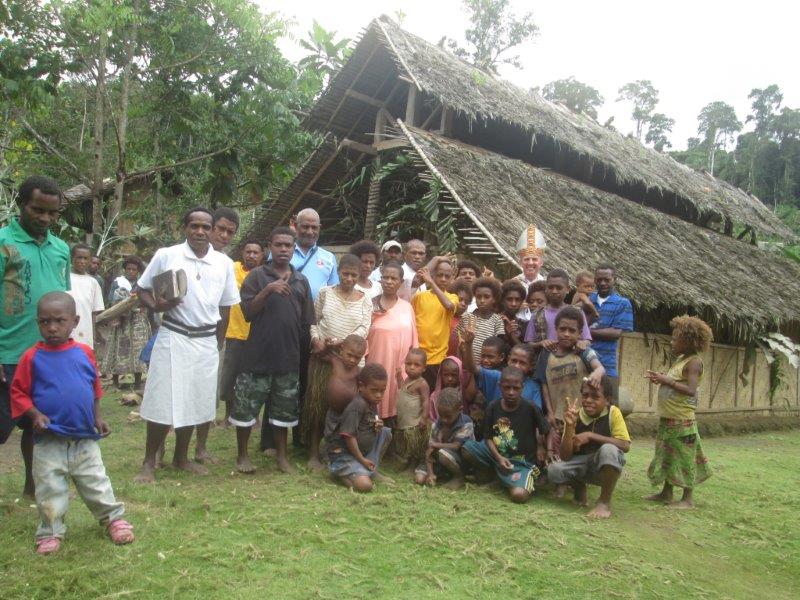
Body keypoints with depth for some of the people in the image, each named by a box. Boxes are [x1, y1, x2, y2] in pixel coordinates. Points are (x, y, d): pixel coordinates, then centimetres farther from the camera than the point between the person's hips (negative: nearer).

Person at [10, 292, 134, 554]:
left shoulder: (84, 353, -2)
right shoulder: (32, 357, -9)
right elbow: (18, 393, -3)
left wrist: (97, 418, 8)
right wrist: (35, 415, -17)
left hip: (85, 438, 1)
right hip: (49, 441, -1)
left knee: (97, 483, 11)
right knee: (50, 490, 9)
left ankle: (113, 518, 26)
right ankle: (50, 531, 26)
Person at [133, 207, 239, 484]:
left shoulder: (224, 263, 3)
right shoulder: (166, 255, -5)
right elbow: (142, 289, 4)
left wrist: (218, 345, 11)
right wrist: (156, 305, -17)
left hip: (206, 342, 3)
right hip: (173, 338, -3)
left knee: (193, 401, 12)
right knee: (162, 401, -2)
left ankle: (181, 457, 27)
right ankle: (149, 462, 13)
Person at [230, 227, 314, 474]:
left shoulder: (301, 281, 10)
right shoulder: (257, 275, -1)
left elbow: (308, 321, 14)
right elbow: (247, 313, -8)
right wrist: (267, 291, -20)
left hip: (288, 356, 3)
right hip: (257, 354, -3)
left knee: (284, 409, 11)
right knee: (247, 406, 3)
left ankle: (282, 455, 24)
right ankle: (242, 455, 19)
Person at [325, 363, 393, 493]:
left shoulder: (372, 403, 4)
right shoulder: (357, 405, -23)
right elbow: (349, 436, -23)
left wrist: (378, 425, -7)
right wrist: (362, 460, -18)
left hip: (363, 450, 9)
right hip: (343, 452, -9)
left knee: (386, 432, 2)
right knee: (365, 485, -26)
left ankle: (372, 471, 8)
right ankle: (340, 472, 2)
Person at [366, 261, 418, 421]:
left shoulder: (407, 307, 7)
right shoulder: (371, 305, -1)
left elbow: (413, 339, 11)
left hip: (401, 367, 2)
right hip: (377, 365, -2)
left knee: (396, 405, 5)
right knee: (376, 403, 0)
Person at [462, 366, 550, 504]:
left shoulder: (531, 409, -13)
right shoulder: (492, 408, -4)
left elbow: (546, 431, 0)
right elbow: (488, 437, -1)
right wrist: (498, 457, -14)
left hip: (522, 462, -3)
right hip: (497, 455, 3)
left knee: (519, 495, -29)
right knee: (466, 448, -18)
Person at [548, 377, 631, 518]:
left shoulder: (613, 413, -14)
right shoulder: (575, 415, -11)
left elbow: (625, 445, -24)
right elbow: (565, 457, -15)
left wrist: (591, 435, -28)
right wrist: (569, 426, -30)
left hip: (606, 467, -2)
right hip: (581, 465, 2)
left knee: (609, 450, -35)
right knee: (554, 470, -27)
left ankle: (604, 502, -15)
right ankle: (579, 488, 9)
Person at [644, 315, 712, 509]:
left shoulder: (694, 362, -16)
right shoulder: (680, 359, 12)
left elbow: (690, 390, -26)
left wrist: (667, 381, -25)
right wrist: (660, 378, 4)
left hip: (682, 421, -9)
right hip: (667, 419, 9)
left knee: (684, 458, 1)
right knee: (667, 456, 17)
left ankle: (688, 498, 11)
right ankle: (666, 493, 28)